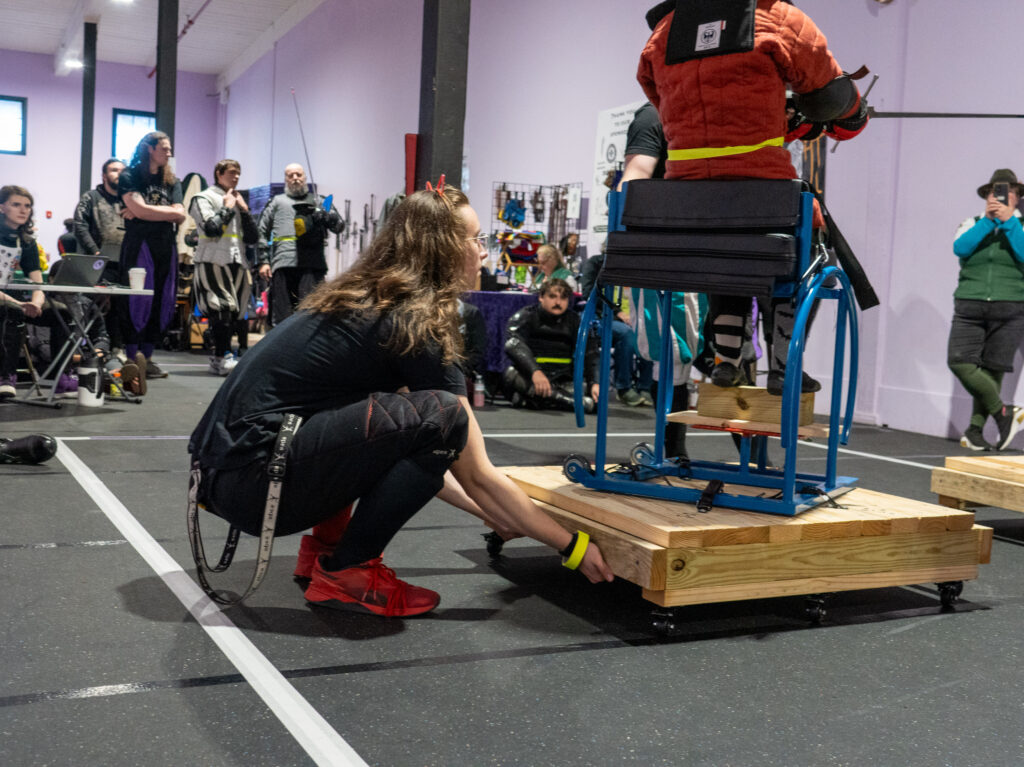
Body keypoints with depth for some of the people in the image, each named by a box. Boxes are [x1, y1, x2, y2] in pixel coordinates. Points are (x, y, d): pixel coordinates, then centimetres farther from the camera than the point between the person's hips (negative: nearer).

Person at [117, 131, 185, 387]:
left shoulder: (172, 181, 17)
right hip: (139, 244, -5)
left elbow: (180, 215, 4)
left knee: (162, 303, 5)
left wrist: (148, 212, -6)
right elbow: (138, 209, -12)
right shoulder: (129, 177, 2)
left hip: (166, 246, 6)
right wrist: (167, 212, -2)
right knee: (137, 301, -10)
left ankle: (146, 358, 14)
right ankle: (132, 360, -8)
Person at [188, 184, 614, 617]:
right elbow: (478, 477, -6)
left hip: (221, 460, 10)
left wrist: (490, 514, 25)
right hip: (252, 486, -10)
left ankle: (323, 545, 16)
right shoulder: (415, 324, -10)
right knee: (440, 415, -18)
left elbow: (411, 454, 23)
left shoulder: (359, 303, 16)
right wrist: (573, 546, 4)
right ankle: (347, 573, -5)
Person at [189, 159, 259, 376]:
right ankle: (223, 359, -16)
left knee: (233, 313, 2)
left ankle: (219, 358, 9)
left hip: (236, 263, 6)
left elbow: (253, 238, 16)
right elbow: (211, 228, -12)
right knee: (222, 311, -17)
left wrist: (244, 210, 7)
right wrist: (227, 208, -1)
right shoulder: (205, 198, 6)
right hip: (213, 262, -6)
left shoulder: (238, 201, 24)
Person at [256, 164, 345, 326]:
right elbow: (262, 233, 16)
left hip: (312, 265, -1)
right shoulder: (277, 202, 22)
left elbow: (340, 226, 15)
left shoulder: (318, 201, 22)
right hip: (283, 265, 1)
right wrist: (263, 261, 5)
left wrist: (325, 216, -5)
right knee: (282, 314, 2)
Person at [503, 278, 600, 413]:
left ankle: (531, 398, -27)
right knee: (512, 373, -35)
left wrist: (594, 383, -20)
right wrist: (535, 371, -36)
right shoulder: (525, 316, 2)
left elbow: (590, 354, 0)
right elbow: (514, 345, -17)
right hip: (528, 378, -2)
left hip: (562, 381, 2)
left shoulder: (574, 321, 11)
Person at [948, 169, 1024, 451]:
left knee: (993, 370, -1)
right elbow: (960, 248, -7)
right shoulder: (973, 224, 12)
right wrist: (988, 220, -13)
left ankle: (976, 430, 9)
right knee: (960, 362, -14)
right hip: (970, 308, 1)